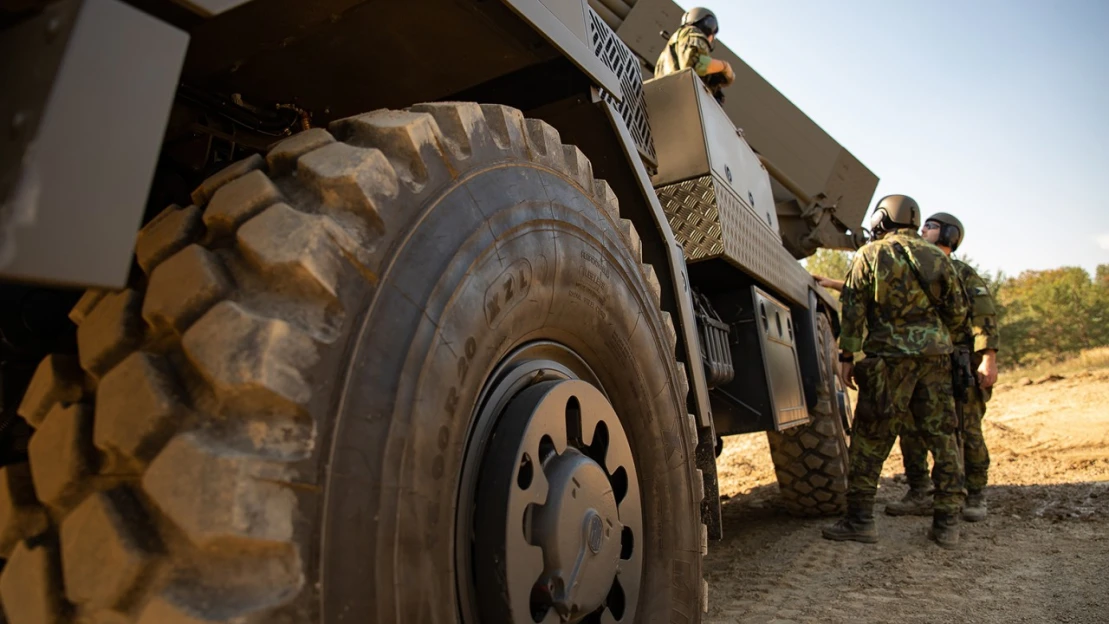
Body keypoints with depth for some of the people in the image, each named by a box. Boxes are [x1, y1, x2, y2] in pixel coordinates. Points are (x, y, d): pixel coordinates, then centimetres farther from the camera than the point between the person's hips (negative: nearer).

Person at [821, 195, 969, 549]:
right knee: (942, 437, 9)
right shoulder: (938, 257, 12)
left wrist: (847, 355, -3)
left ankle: (860, 520, 4)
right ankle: (948, 523, 14)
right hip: (936, 356, 4)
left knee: (870, 439, 1)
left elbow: (853, 308, -5)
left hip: (890, 356, -4)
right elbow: (957, 313, 13)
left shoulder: (870, 255, 1)